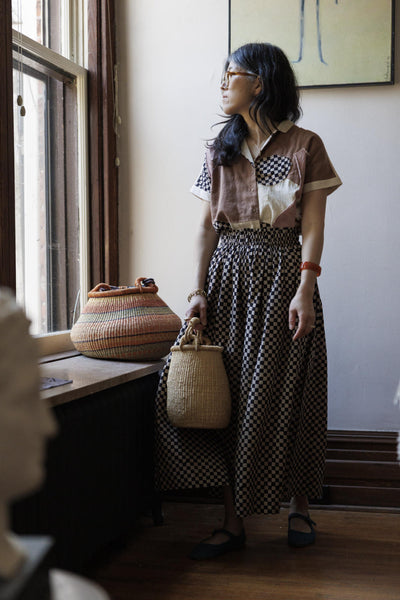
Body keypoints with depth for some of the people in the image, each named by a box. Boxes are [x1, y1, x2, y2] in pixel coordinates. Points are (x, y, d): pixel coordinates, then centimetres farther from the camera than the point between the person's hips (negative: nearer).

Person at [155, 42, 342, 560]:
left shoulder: (304, 146, 2)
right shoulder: (219, 151, 13)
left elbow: (313, 226, -3)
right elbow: (207, 227, 9)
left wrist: (304, 289, -15)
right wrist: (198, 291, -2)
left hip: (283, 272, -3)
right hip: (228, 273, 4)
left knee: (285, 394, 0)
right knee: (228, 394, 0)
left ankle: (298, 506, 20)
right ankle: (234, 521, 6)